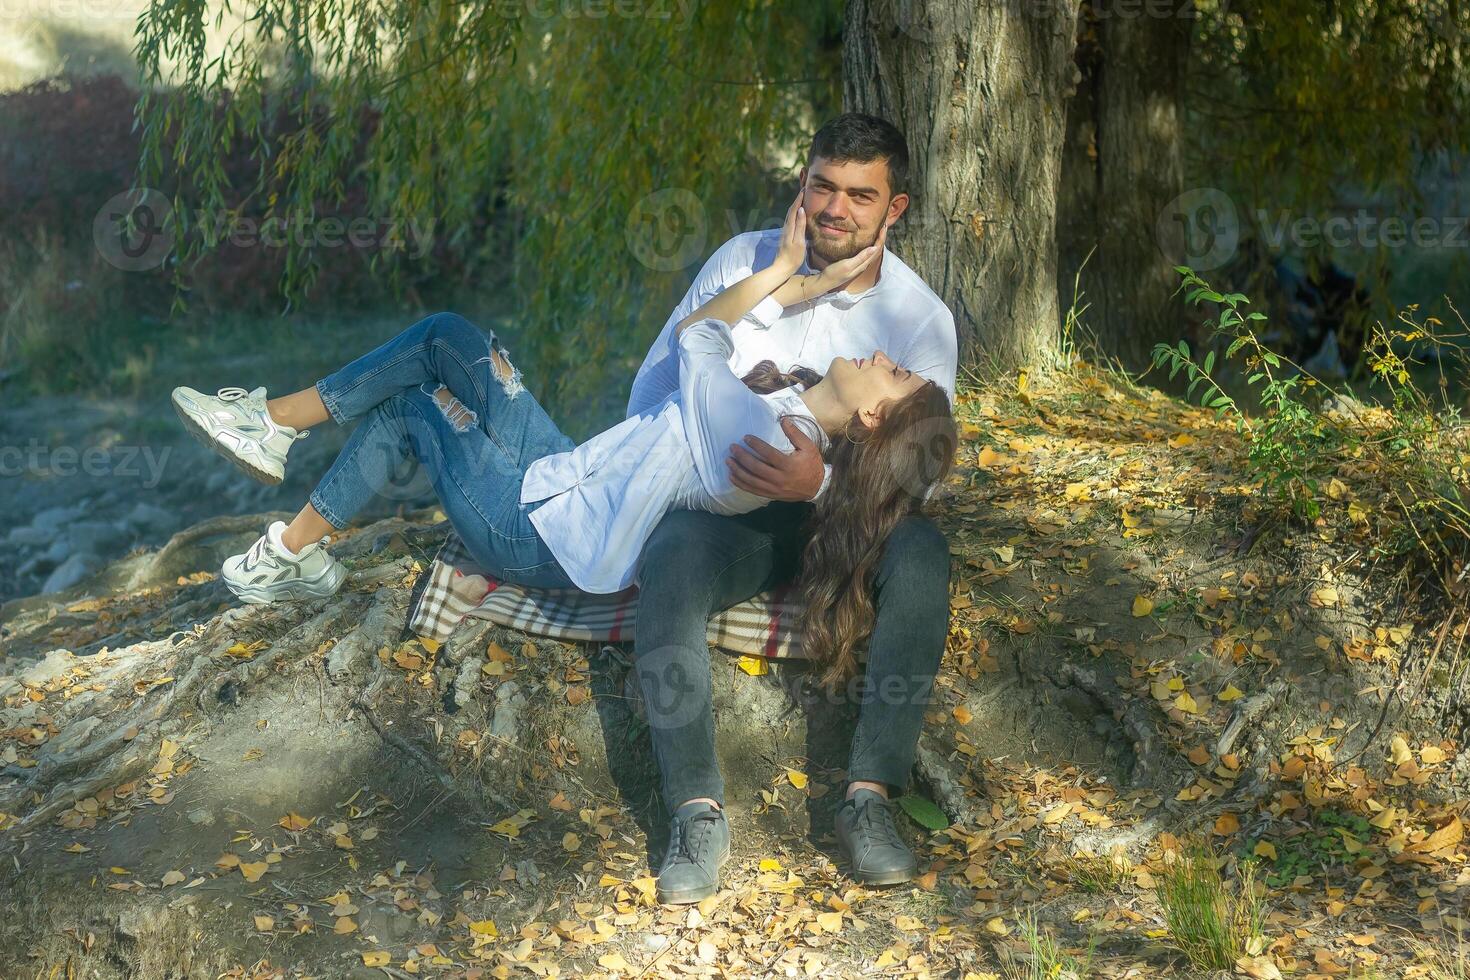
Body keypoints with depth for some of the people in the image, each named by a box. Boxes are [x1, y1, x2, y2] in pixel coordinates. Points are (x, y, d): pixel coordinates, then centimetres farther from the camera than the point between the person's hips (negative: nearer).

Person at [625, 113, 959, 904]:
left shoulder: (921, 320, -5)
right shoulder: (742, 262, 1)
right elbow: (660, 378, 11)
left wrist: (821, 483, -33)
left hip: (843, 515, 0)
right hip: (727, 506, 0)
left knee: (921, 551, -34)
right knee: (670, 561, -34)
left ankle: (870, 796, -34)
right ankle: (698, 812, -36)